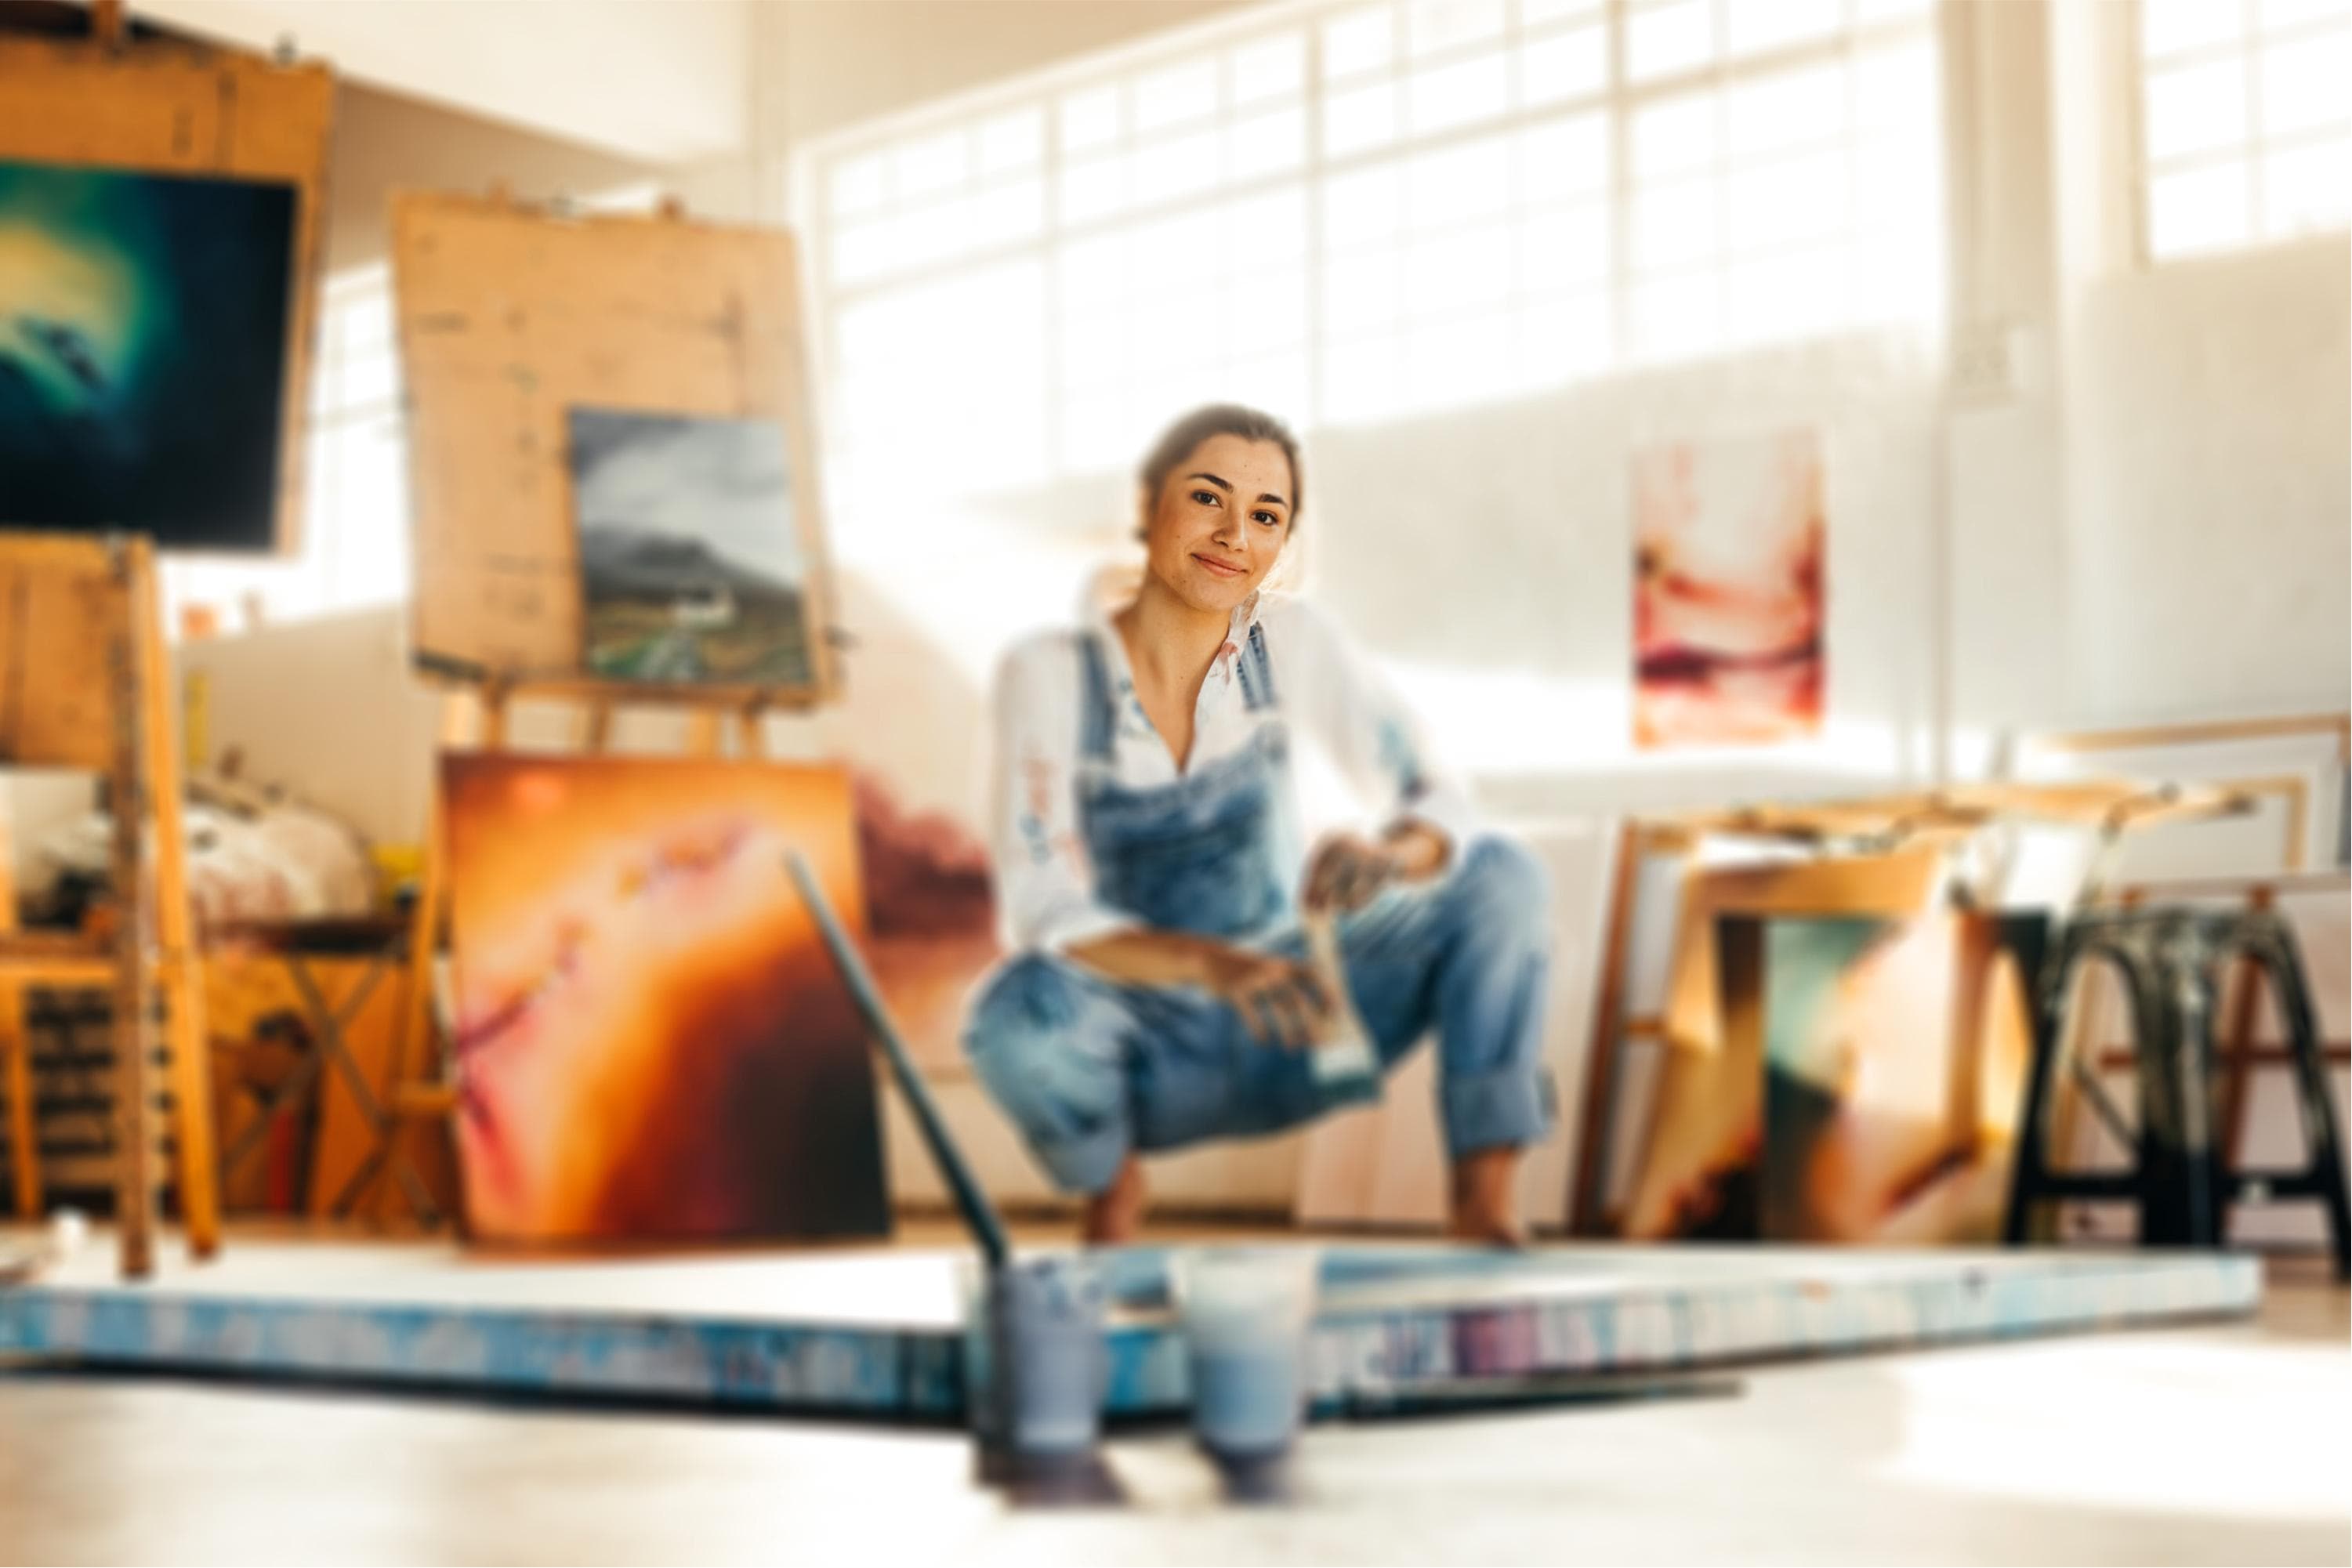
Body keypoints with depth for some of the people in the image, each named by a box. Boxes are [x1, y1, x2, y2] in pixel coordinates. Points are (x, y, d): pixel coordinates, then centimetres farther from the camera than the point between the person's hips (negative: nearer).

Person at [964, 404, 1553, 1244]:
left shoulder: (1294, 642, -6)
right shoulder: (1051, 674, -14)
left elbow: (1436, 800, -9)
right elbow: (1041, 916, -22)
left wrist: (1390, 852, -36)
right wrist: (1214, 964, -42)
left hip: (1284, 1026, 3)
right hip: (1146, 1057, -3)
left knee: (1502, 877, -16)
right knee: (1021, 1013, -37)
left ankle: (1486, 1209, -17)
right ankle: (1110, 1184, -4)